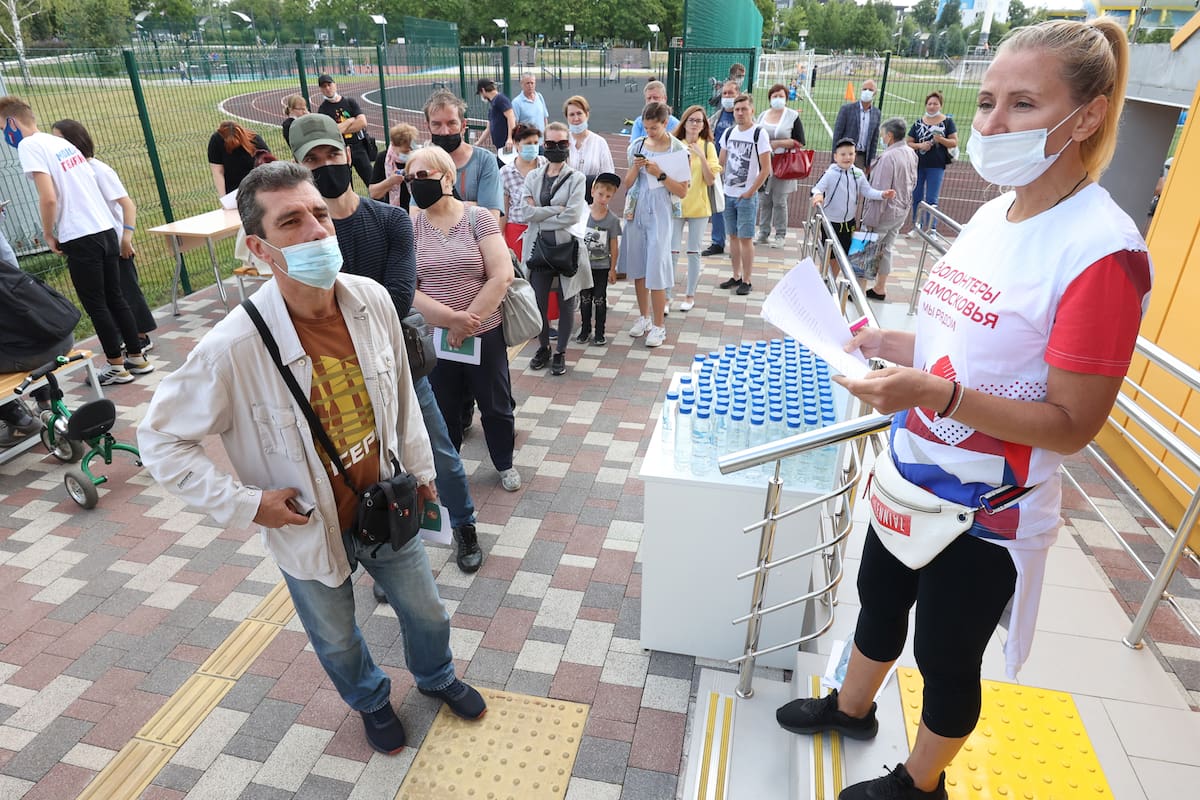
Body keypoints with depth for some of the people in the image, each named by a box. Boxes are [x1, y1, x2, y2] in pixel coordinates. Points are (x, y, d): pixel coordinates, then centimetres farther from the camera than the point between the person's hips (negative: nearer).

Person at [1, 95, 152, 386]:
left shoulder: (29, 146, -8)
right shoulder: (62, 142, 15)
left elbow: (48, 198, -18)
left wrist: (48, 235, -2)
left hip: (80, 239, -7)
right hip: (106, 230, 7)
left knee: (96, 306, 3)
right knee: (115, 298, 14)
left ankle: (117, 367, 10)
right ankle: (137, 358, 18)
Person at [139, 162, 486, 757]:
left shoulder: (372, 299, -16)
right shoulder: (233, 348, -29)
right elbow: (161, 439, -14)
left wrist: (419, 467, 9)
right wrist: (243, 502, -18)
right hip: (310, 528, -2)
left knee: (426, 613, 24)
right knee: (337, 641, 24)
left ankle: (436, 677, 58)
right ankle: (371, 701, 58)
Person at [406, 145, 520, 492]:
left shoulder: (478, 218, -5)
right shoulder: (409, 227, -1)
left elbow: (501, 276, -13)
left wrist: (467, 321, -15)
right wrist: (451, 317, -19)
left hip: (484, 334, -1)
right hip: (433, 338, 1)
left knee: (496, 406, 14)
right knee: (443, 411, 16)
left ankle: (505, 463, 37)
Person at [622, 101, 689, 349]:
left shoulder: (678, 149, -3)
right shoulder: (637, 145, 8)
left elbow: (682, 191, -6)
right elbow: (626, 185, 10)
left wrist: (660, 174, -17)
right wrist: (635, 168, -9)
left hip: (660, 212, -4)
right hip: (636, 210, 5)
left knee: (656, 266, -7)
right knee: (638, 264, 9)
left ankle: (659, 325, 3)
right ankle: (644, 316, 24)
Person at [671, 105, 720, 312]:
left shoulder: (708, 147, 0)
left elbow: (711, 181, -8)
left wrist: (701, 156, -17)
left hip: (698, 206, 0)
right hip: (676, 204, 0)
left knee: (694, 252, 7)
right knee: (672, 251, -4)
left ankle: (690, 295, 18)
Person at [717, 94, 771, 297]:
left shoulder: (759, 134, -7)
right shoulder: (729, 133, 8)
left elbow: (766, 169, -9)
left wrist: (750, 191, -11)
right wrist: (722, 185, 7)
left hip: (747, 196, -5)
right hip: (728, 194, 5)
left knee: (745, 238, -3)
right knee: (732, 236, 10)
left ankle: (746, 281, 5)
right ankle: (736, 277, 21)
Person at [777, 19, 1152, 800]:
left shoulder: (1102, 252, -24)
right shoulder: (992, 214, 0)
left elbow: (1072, 424, -22)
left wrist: (935, 394, -35)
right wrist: (883, 343, -3)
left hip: (983, 511, -7)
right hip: (909, 475, 7)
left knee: (947, 657, 16)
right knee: (878, 603, 26)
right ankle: (851, 708, 54)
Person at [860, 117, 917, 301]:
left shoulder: (888, 157, -25)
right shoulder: (911, 153, 3)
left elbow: (880, 191, -25)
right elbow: (913, 182, 14)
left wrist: (871, 219, -21)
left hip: (885, 211, -8)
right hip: (902, 211, 8)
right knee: (886, 248, 19)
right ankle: (880, 288, 29)